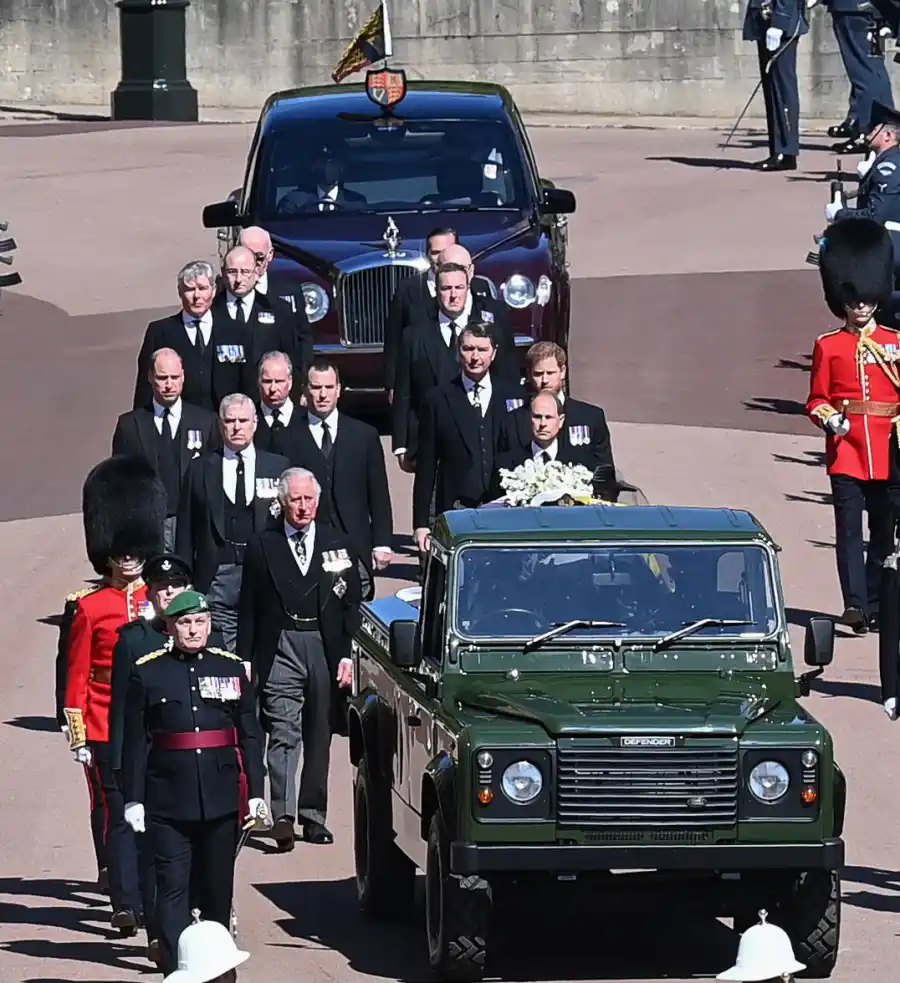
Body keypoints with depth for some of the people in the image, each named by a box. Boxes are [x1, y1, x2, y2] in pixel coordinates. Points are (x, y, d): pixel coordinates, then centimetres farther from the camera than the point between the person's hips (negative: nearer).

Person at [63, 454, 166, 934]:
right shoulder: (90, 609, 0)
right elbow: (77, 678, 1)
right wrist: (78, 737, -3)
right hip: (109, 729, -2)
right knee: (121, 815, -2)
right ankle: (127, 904, 0)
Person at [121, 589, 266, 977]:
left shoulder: (231, 669, 7)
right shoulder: (147, 673, 1)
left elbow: (250, 736, 8)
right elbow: (134, 741, 0)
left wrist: (255, 792, 3)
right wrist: (133, 798, -4)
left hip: (221, 798, 2)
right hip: (169, 800, -2)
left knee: (218, 886, 11)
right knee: (173, 886, -6)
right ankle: (176, 967, -9)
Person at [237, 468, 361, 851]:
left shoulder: (338, 545, 9)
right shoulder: (262, 546, 5)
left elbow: (351, 605, 9)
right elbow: (248, 608, 5)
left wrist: (347, 656, 1)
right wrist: (244, 659, -1)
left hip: (326, 649, 2)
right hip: (280, 649, -2)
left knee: (319, 737, 8)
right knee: (283, 733, -12)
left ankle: (313, 815, 17)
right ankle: (283, 816, -20)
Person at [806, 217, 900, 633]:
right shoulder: (828, 346, 6)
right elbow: (816, 399, 7)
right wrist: (829, 419, -13)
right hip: (846, 449, -2)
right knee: (849, 529, -9)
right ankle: (855, 604, -17)